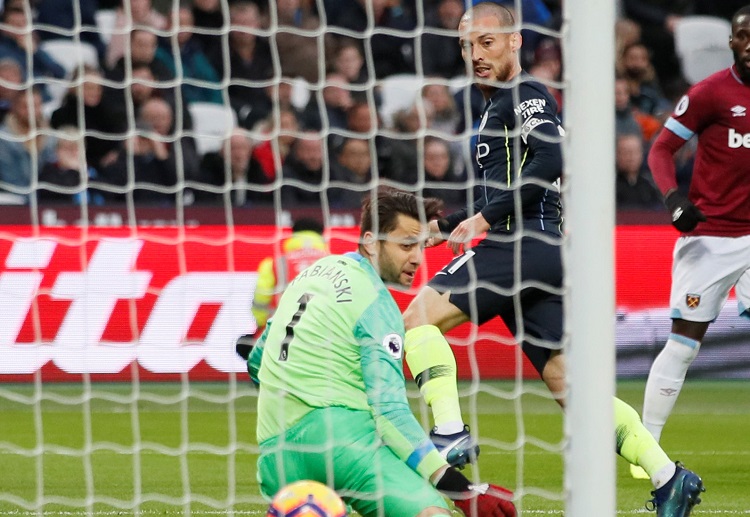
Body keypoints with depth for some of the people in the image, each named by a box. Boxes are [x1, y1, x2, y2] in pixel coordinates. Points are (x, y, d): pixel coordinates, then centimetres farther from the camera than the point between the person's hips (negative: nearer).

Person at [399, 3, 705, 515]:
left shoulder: (526, 96, -4)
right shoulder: (498, 107, 26)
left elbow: (551, 162, -20)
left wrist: (485, 217, -19)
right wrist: (446, 226, 30)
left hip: (524, 244, -10)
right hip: (543, 255, 10)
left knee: (418, 317, -11)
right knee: (568, 383, 4)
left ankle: (450, 435, -22)